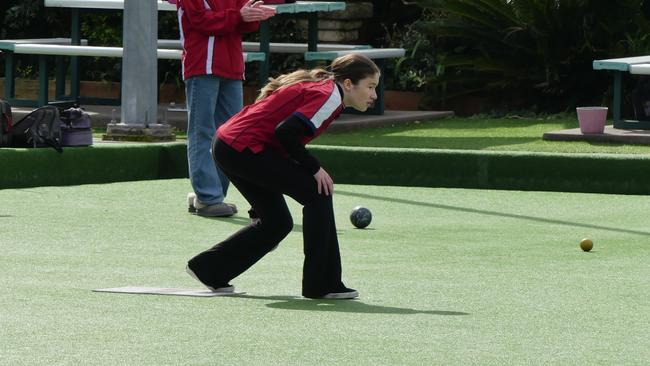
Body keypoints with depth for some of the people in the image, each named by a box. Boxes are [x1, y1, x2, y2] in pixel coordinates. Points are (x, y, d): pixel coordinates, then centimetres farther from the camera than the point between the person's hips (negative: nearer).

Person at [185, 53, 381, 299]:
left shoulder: (318, 87, 17)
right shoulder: (329, 95, -13)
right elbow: (286, 132, -24)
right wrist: (314, 168, -14)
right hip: (243, 148, -10)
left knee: (277, 223, 17)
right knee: (318, 192, -10)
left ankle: (209, 269, 25)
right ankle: (322, 284, -7)